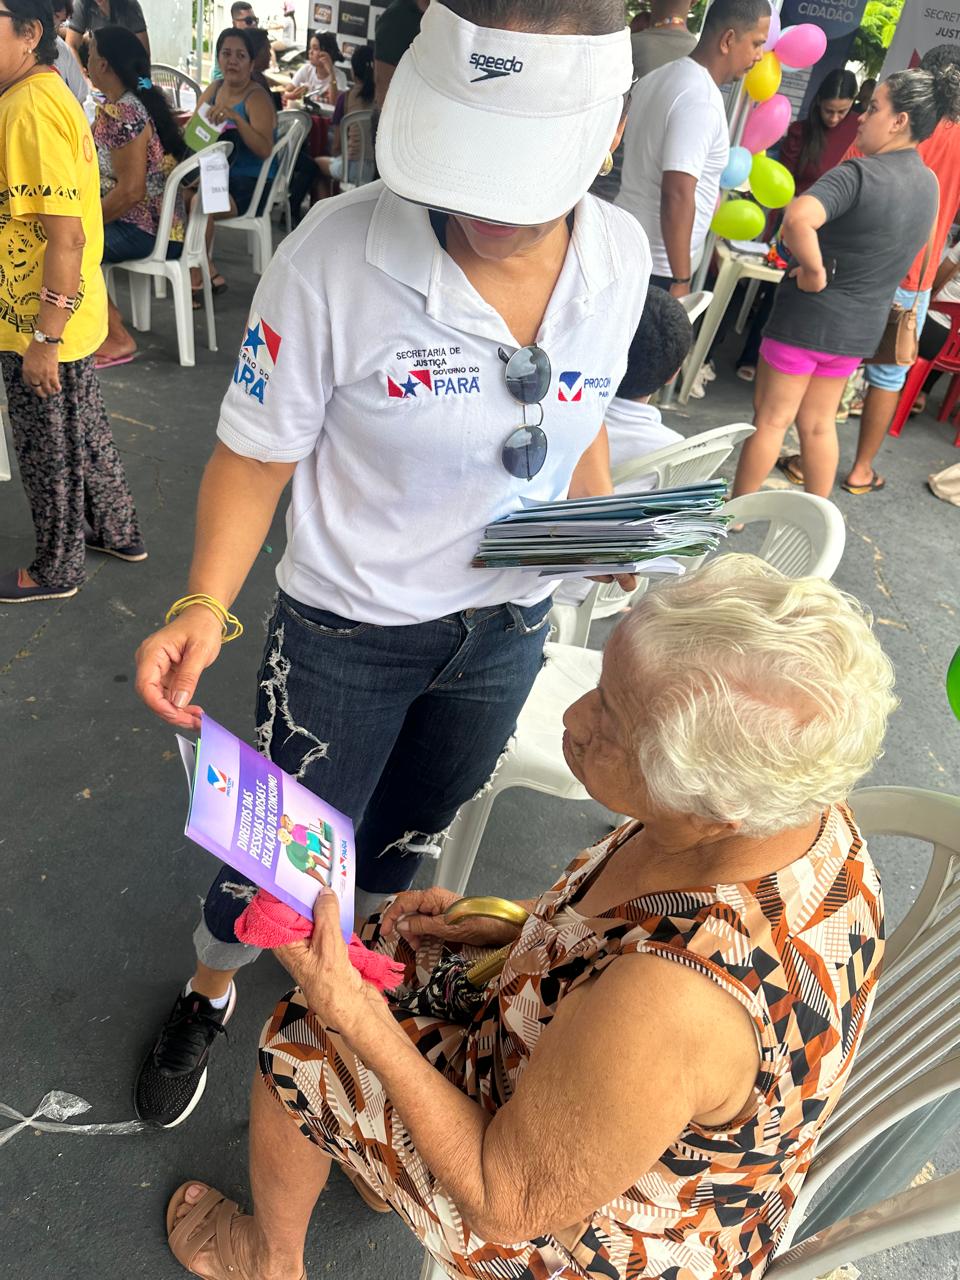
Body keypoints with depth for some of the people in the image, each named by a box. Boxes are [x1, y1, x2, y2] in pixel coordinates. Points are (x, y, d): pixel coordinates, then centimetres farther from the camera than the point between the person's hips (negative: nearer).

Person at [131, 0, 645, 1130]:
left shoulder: (621, 258, -10)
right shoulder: (337, 256, -26)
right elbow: (256, 454, -16)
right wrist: (204, 605, -30)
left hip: (508, 624, 5)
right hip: (348, 631, -4)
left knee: (413, 830, 27)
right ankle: (210, 991, 50)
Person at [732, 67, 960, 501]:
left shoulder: (860, 173, -20)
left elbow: (798, 219, -39)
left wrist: (814, 272, -24)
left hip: (808, 315, -7)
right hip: (863, 327, 7)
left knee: (771, 418, 6)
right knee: (819, 423, 18)